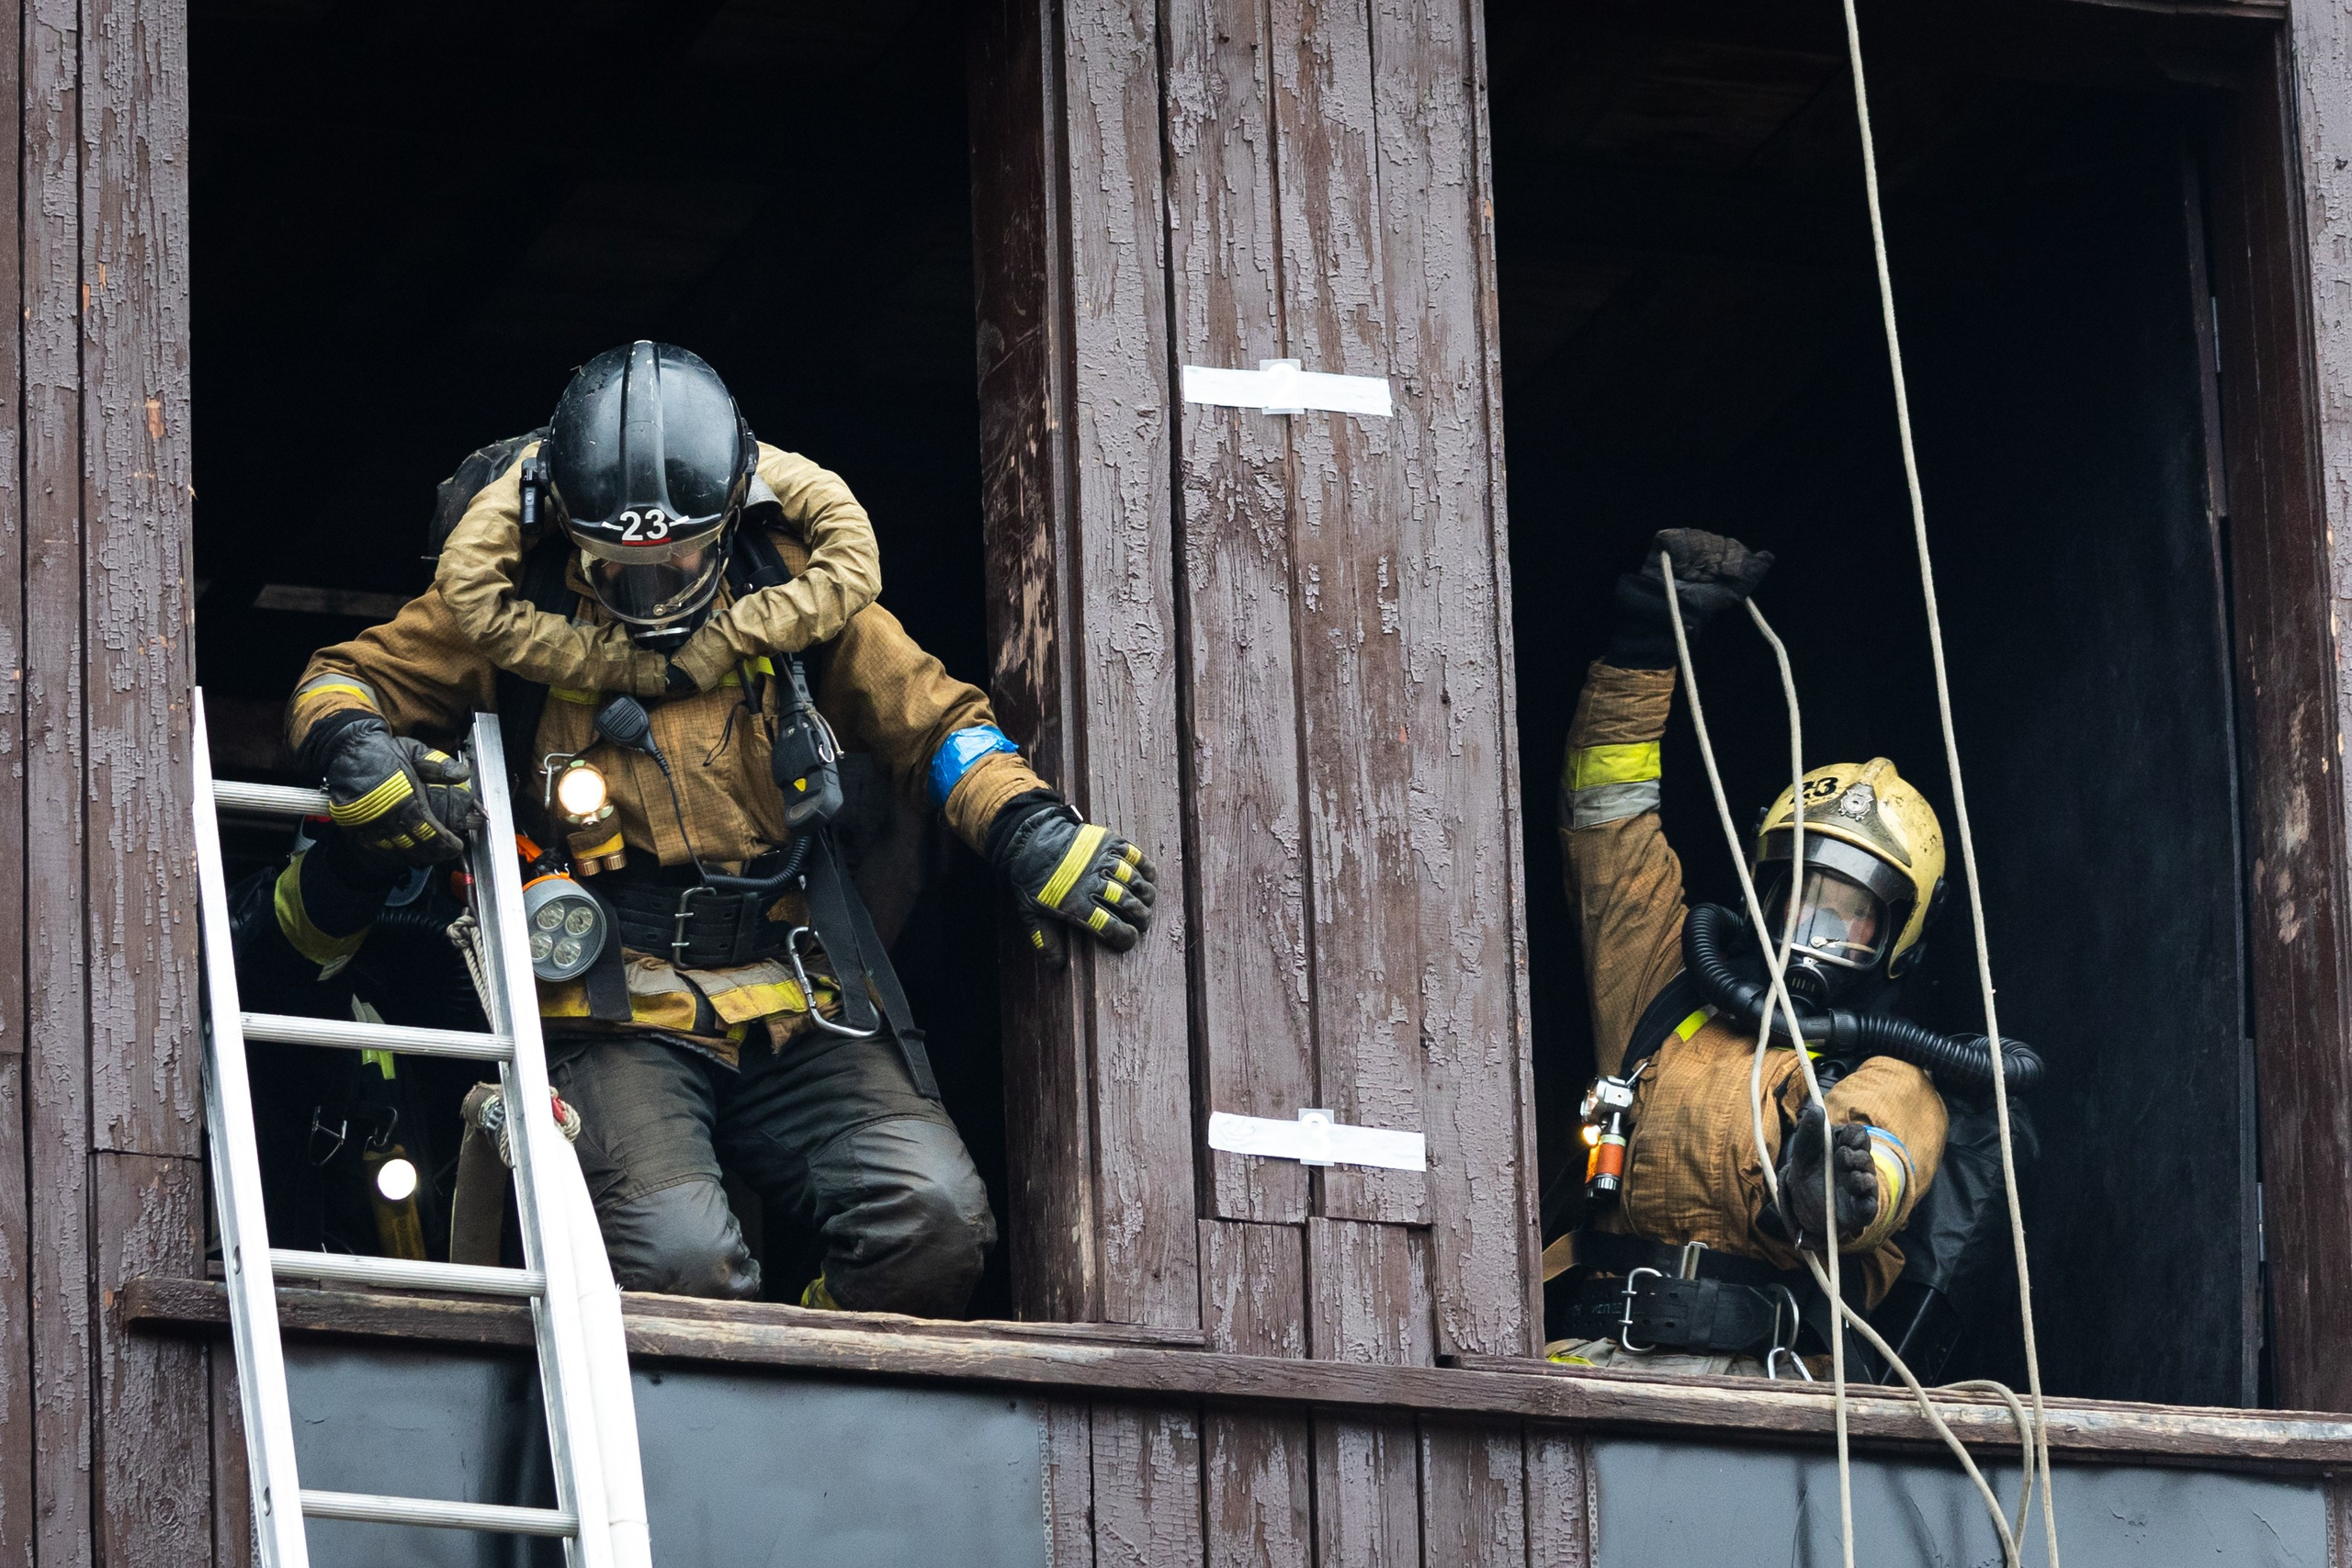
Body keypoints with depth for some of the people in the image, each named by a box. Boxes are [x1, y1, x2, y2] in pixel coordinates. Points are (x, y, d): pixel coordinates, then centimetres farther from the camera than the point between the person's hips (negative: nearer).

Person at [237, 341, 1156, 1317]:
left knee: (932, 1218, -21)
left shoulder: (794, 598, 6)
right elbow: (342, 681, 12)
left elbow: (930, 722, 16)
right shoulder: (510, 614, 1)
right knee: (680, 1261, -29)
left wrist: (1033, 834, 1)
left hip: (793, 1010, 3)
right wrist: (357, 749, -12)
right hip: (610, 1012, -3)